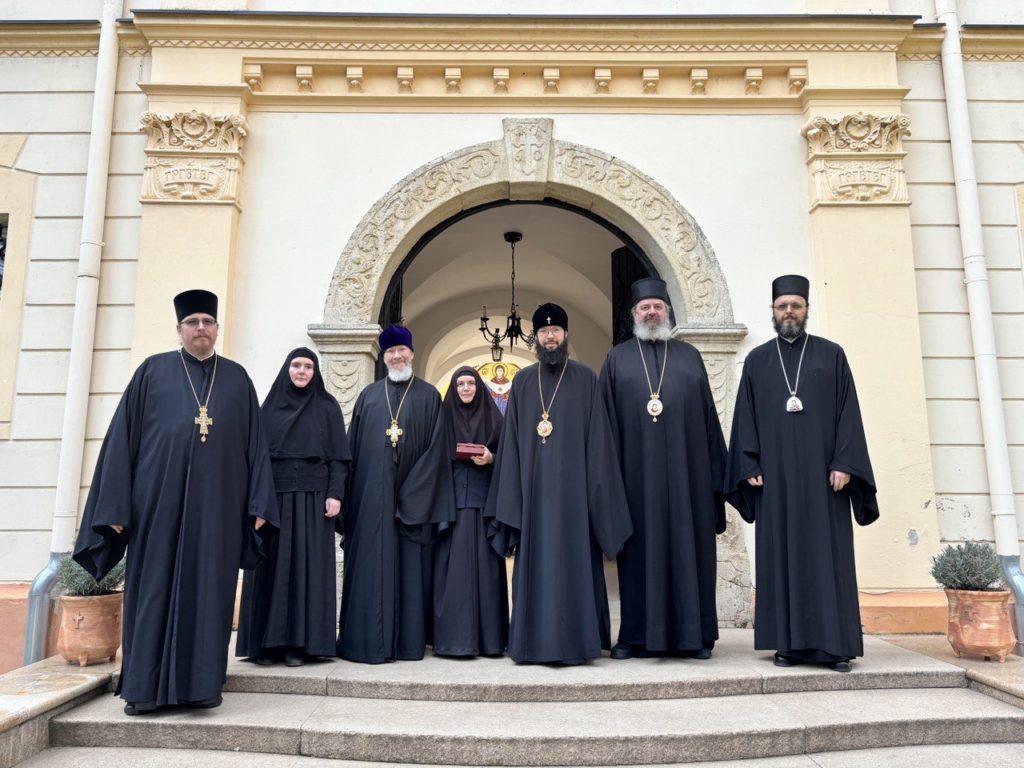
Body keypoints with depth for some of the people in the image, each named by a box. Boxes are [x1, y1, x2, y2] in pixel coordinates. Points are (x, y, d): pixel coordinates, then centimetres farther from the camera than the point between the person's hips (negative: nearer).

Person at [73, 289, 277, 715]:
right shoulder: (152, 371, 7)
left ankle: (200, 682, 15)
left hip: (217, 506, 1)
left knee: (209, 591, 5)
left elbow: (255, 445, 9)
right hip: (160, 502, -1)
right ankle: (145, 686, 14)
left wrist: (259, 503, 0)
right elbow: (122, 438, 2)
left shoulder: (237, 379, 11)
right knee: (154, 590, 4)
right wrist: (116, 505, -5)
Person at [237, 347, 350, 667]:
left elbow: (338, 455, 1)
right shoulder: (269, 407, 11)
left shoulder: (327, 407, 5)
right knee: (272, 566, 3)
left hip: (311, 497, -2)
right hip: (273, 495, 2)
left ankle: (300, 643, 3)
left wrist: (335, 493, -10)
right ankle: (268, 642, 9)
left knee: (306, 566, -2)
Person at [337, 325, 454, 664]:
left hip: (412, 497, -1)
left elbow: (436, 449, -1)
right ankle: (368, 639, 9)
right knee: (371, 565, 2)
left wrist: (412, 494, -9)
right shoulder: (368, 395, 11)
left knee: (409, 567, 3)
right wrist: (349, 497, 1)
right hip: (372, 494, 1)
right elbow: (353, 446, 9)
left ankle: (408, 640, 10)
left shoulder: (429, 396, 6)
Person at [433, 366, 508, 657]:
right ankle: (453, 636, -1)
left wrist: (490, 458, -12)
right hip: (451, 498, 0)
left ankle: (487, 636, 3)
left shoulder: (492, 417, 9)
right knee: (453, 564, -5)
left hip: (483, 499, 0)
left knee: (483, 563, -2)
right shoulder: (443, 415, 9)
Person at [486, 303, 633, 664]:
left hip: (571, 488, -2)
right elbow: (511, 441, 10)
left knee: (572, 561, 0)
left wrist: (597, 495, -7)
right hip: (533, 488, 3)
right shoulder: (522, 381, 11)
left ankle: (572, 640, 8)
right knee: (535, 563, 5)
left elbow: (597, 438, 0)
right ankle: (535, 641, 12)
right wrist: (510, 498, 4)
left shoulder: (585, 379, 3)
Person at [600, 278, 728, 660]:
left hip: (686, 469, 1)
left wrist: (715, 470, 2)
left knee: (688, 546, 4)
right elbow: (607, 420, 5)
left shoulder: (690, 356, 13)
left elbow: (709, 415, 10)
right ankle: (636, 636, 10)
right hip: (638, 470, -1)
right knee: (641, 547, 2)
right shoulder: (618, 359, 9)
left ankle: (693, 634, 13)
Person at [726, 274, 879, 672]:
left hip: (822, 473, -1)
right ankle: (789, 642, 9)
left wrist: (844, 463, -9)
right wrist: (749, 467, -3)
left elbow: (848, 413, 1)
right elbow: (745, 418, 6)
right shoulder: (756, 361, 10)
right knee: (781, 555, 3)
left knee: (827, 554, 0)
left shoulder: (831, 355, 7)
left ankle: (834, 644, 5)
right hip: (774, 475, 1)